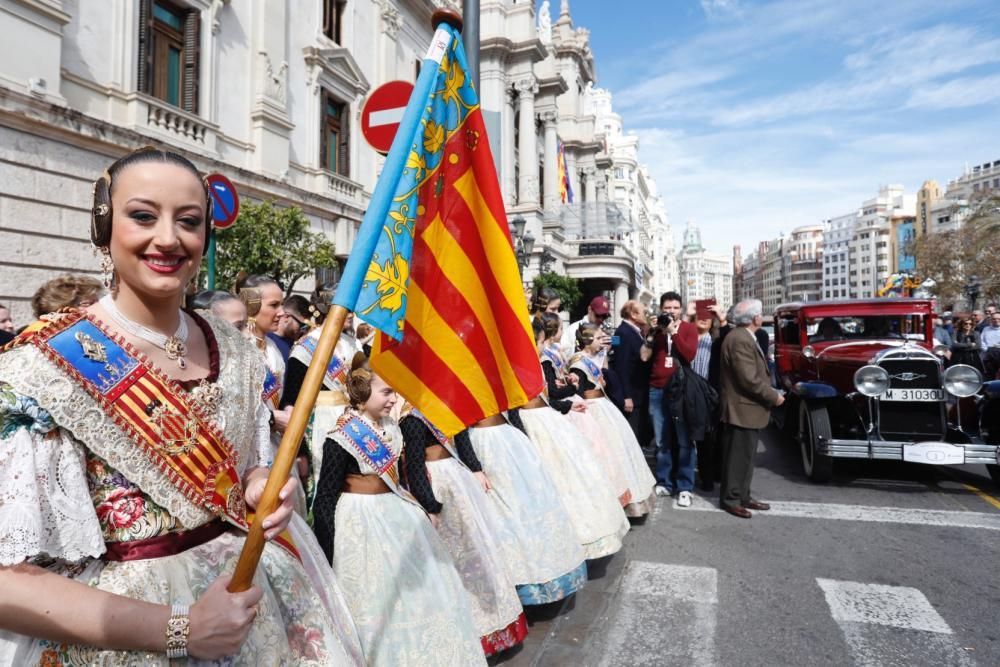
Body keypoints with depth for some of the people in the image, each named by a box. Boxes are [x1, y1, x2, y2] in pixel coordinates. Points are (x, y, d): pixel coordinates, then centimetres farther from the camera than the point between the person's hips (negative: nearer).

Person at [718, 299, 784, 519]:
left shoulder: (744, 337, 14)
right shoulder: (740, 340, -21)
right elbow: (749, 379, -24)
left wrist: (770, 393, 9)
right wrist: (774, 397, -14)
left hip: (746, 408, 10)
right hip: (742, 409, -10)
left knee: (745, 456, 16)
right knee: (738, 457, -1)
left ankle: (742, 495, 25)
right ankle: (730, 499, 8)